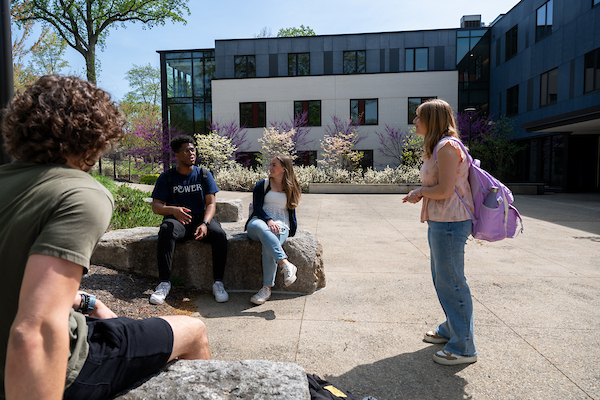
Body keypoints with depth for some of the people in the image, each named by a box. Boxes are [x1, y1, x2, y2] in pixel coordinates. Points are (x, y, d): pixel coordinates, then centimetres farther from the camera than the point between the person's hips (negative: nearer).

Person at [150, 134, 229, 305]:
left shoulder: (204, 175, 6)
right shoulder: (167, 177, 3)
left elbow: (211, 203, 0)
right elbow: (155, 206, -4)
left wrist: (205, 224, -21)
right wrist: (173, 210, -28)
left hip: (201, 218, 1)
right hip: (177, 220, -1)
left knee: (220, 234, -30)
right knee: (166, 230, -35)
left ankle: (218, 283, -20)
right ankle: (164, 282, -27)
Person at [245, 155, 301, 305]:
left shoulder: (292, 188, 20)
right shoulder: (262, 185, 16)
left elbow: (292, 210, 24)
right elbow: (257, 207, 3)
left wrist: (293, 229, 7)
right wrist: (268, 220, -16)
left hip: (281, 225, 0)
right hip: (259, 221, 0)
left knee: (269, 244, -36)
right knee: (262, 229, -40)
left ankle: (267, 288, -36)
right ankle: (286, 264, -50)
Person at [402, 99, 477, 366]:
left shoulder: (447, 147, -16)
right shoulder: (438, 148, 17)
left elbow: (444, 190, -22)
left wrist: (419, 191, -5)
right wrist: (421, 194, 4)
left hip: (450, 222, -11)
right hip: (439, 221, 11)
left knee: (451, 282, -3)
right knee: (441, 279, 20)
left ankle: (463, 348, 10)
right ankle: (450, 329, 36)